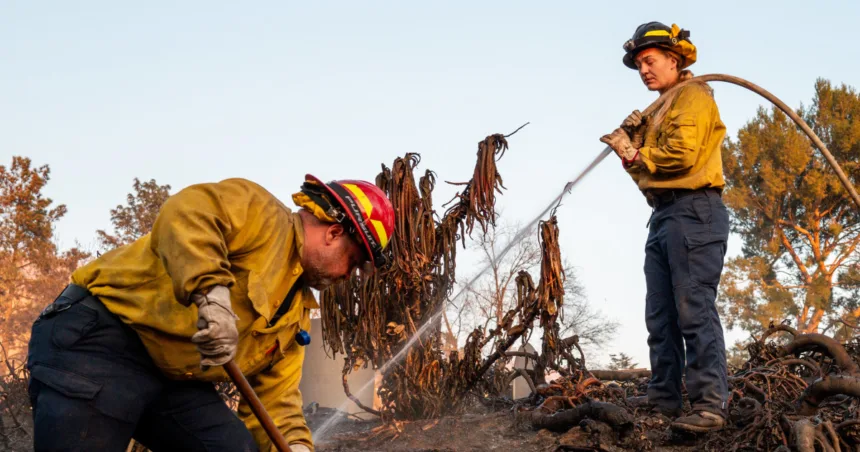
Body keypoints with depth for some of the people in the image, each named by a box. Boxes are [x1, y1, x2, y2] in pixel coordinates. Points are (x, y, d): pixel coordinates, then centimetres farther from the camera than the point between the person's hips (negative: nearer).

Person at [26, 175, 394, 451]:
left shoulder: (296, 314, 18)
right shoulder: (263, 214, -8)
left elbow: (273, 397, 16)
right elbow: (186, 212, -27)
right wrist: (211, 288, -40)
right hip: (98, 335, -9)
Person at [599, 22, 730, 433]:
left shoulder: (693, 96, -2)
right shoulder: (662, 109, 26)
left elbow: (682, 154, -17)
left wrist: (638, 155, -2)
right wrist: (631, 145, 3)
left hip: (693, 211, -10)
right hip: (664, 215, 10)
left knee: (694, 312, -14)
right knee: (660, 317, 8)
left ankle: (710, 406, -14)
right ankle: (663, 402, 12)